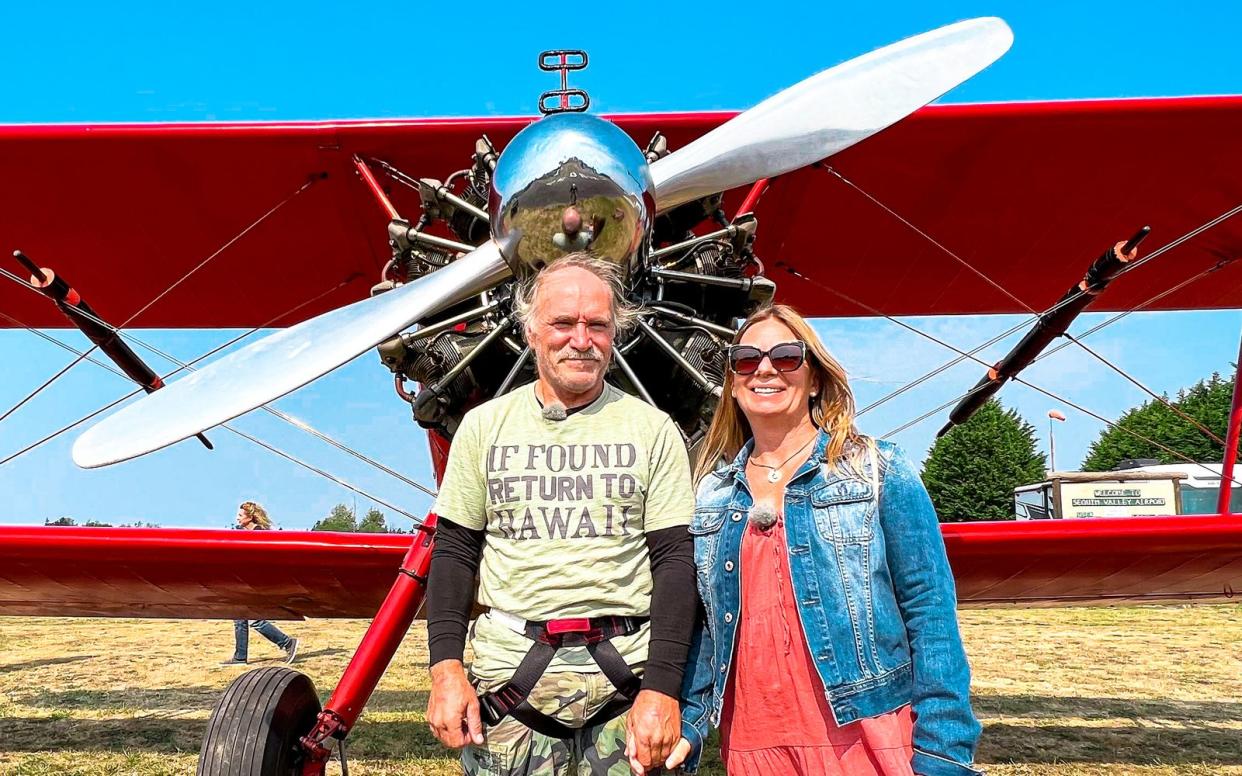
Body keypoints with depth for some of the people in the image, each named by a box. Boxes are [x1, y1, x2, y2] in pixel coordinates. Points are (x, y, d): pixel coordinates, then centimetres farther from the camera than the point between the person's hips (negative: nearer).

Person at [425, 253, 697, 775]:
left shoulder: (653, 430, 2)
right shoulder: (484, 426, 7)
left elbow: (675, 561, -1)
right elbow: (454, 552, 8)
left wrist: (662, 687, -9)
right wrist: (446, 668, -3)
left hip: (626, 672, 0)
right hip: (509, 667, 1)